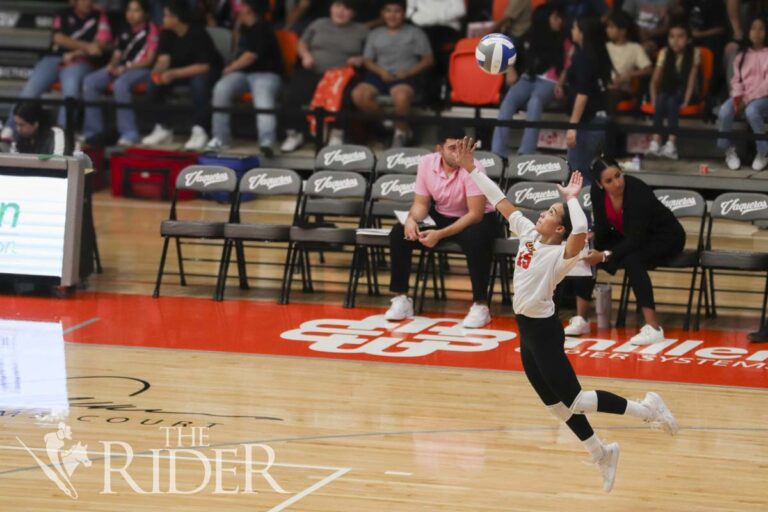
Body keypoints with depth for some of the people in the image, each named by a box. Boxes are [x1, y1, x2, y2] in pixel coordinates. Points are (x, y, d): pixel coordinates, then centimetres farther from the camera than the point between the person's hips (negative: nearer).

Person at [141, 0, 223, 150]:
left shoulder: (198, 34, -26)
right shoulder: (167, 34, -7)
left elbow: (204, 66, -29)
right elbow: (163, 59, -10)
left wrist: (173, 74, -36)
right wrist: (157, 71, -35)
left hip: (206, 70, -6)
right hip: (180, 69, 6)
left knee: (199, 83, -39)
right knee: (154, 82, -17)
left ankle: (200, 131, -31)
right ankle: (161, 129, -6)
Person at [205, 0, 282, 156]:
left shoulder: (262, 29, -11)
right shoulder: (245, 28, 19)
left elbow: (250, 56, -16)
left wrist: (229, 69, -5)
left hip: (265, 74, -8)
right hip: (243, 73, 8)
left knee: (263, 99, -37)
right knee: (221, 89, -21)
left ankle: (266, 142, -55)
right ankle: (220, 137, -16)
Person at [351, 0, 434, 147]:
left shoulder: (415, 33, 13)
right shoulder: (375, 35, 21)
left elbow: (428, 60, 7)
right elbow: (367, 60, 15)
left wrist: (408, 72, -10)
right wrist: (381, 71, -7)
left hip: (407, 76, -4)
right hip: (380, 75, 4)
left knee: (401, 96, -40)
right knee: (358, 94, -28)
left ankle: (401, 132, -15)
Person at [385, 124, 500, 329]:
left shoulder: (471, 169, -26)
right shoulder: (426, 163, -11)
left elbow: (475, 214, -27)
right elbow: (421, 203, -1)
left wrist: (440, 234, -35)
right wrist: (412, 219, -26)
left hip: (477, 220, -5)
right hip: (441, 217, 5)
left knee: (474, 239, -39)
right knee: (400, 233, -14)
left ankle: (480, 305, -26)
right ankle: (401, 298, -3)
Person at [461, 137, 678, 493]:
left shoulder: (560, 254, -17)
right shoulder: (527, 234, 4)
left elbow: (581, 233, -39)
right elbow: (500, 200, 10)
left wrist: (572, 199, -30)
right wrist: (471, 169, 7)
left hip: (544, 332, -8)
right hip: (526, 331, 8)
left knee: (573, 400, -3)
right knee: (557, 405, 14)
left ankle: (646, 409, 10)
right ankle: (601, 454, 28)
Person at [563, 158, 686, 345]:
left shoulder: (637, 191, -33)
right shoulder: (597, 191, -16)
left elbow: (636, 239, -33)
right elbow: (602, 226, -6)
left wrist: (605, 256, -42)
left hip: (664, 237, -7)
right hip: (629, 236, 7)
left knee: (631, 260, -35)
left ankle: (653, 328, -35)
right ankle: (580, 320, 0)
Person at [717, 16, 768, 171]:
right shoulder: (742, 55, 17)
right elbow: (736, 80, 11)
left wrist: (748, 99, -17)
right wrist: (737, 96, -11)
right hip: (743, 96, 4)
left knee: (751, 111, -39)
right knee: (725, 111, -29)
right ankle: (729, 151, -11)